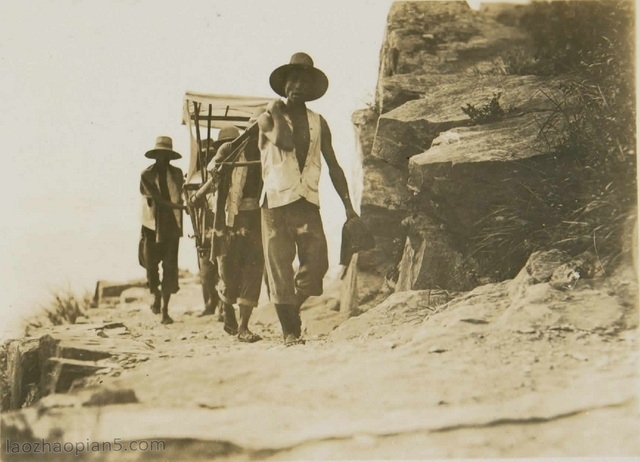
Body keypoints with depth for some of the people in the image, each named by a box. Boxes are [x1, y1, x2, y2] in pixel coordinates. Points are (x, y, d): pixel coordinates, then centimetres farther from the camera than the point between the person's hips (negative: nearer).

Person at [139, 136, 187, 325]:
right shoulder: (147, 174, -3)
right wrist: (179, 206, -22)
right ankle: (156, 294, 31)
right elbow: (156, 199, -12)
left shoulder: (177, 173, 6)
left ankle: (165, 310, -1)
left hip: (171, 226, 1)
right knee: (150, 264, 0)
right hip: (152, 225, -1)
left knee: (170, 267, -4)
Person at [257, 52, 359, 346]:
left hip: (308, 203, 3)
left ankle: (293, 307, 19)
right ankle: (290, 331, 5)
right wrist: (277, 112, -3)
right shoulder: (268, 119, 4)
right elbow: (285, 141, -18)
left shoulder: (318, 123, 14)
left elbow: (333, 166, 14)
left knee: (317, 264, -8)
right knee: (280, 271, -4)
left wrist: (348, 205, 8)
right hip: (276, 203, -3)